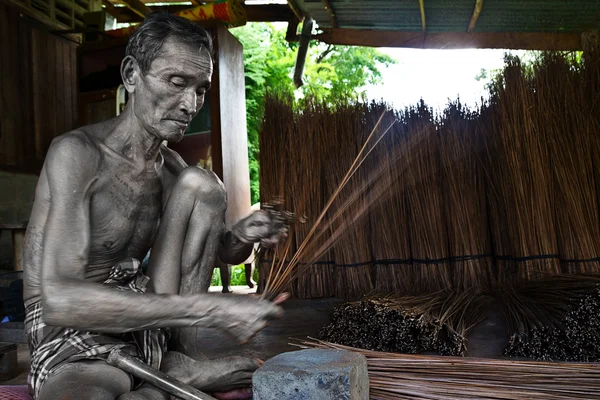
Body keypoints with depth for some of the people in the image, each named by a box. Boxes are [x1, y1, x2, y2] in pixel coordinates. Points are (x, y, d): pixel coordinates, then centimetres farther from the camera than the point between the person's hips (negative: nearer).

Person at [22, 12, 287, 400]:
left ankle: (171, 363, -9)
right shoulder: (77, 152, -16)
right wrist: (210, 309, -34)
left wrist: (242, 235, -12)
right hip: (74, 337, -7)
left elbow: (225, 253, 15)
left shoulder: (171, 165, 6)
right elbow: (58, 300, -28)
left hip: (146, 321, 8)